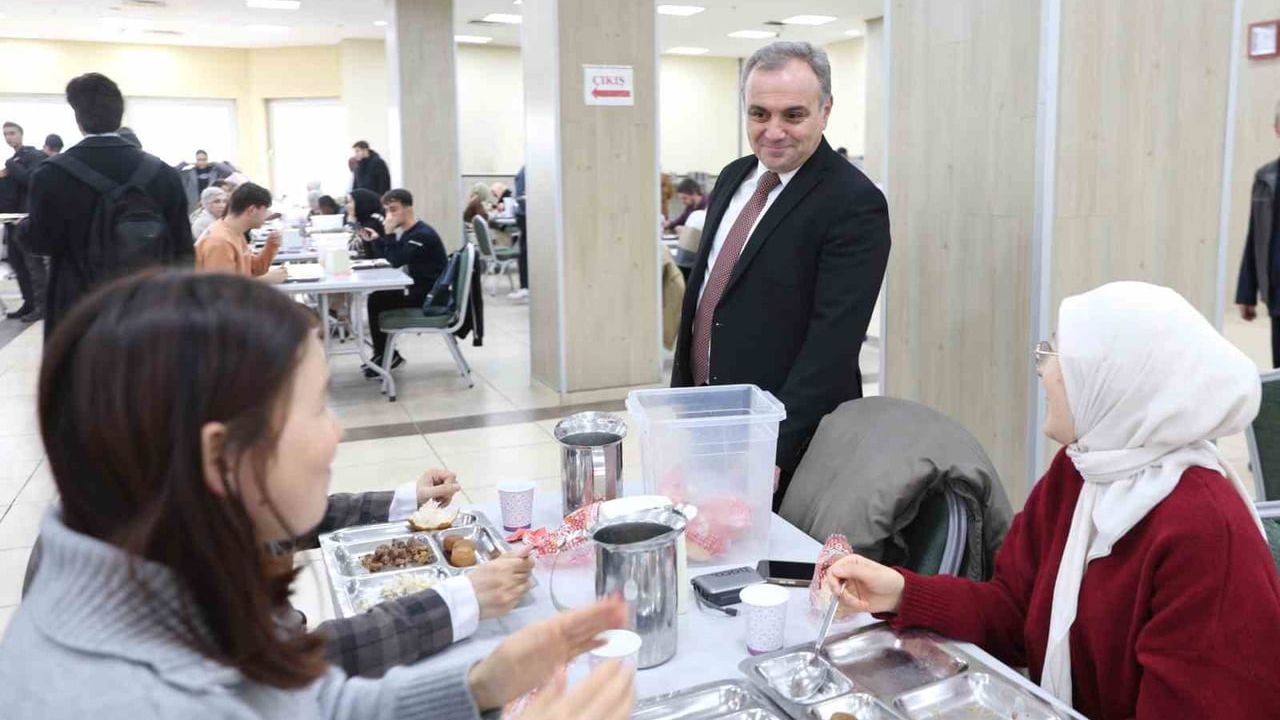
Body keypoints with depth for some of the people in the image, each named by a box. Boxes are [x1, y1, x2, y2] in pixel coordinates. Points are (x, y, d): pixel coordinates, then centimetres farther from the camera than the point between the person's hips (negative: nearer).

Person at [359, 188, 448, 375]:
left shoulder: (422, 234, -19)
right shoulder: (408, 232, 12)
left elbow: (396, 261, -25)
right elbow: (388, 259, 15)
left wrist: (389, 232, -22)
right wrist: (375, 240, 3)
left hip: (431, 298, -10)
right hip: (418, 292, 10)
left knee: (376, 302, -10)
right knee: (378, 297, 9)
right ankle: (384, 354, 13)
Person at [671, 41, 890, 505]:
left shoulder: (855, 204, -16)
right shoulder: (734, 177, 8)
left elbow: (834, 340, -22)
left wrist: (775, 448, -27)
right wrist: (681, 391, 15)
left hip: (793, 436, -7)